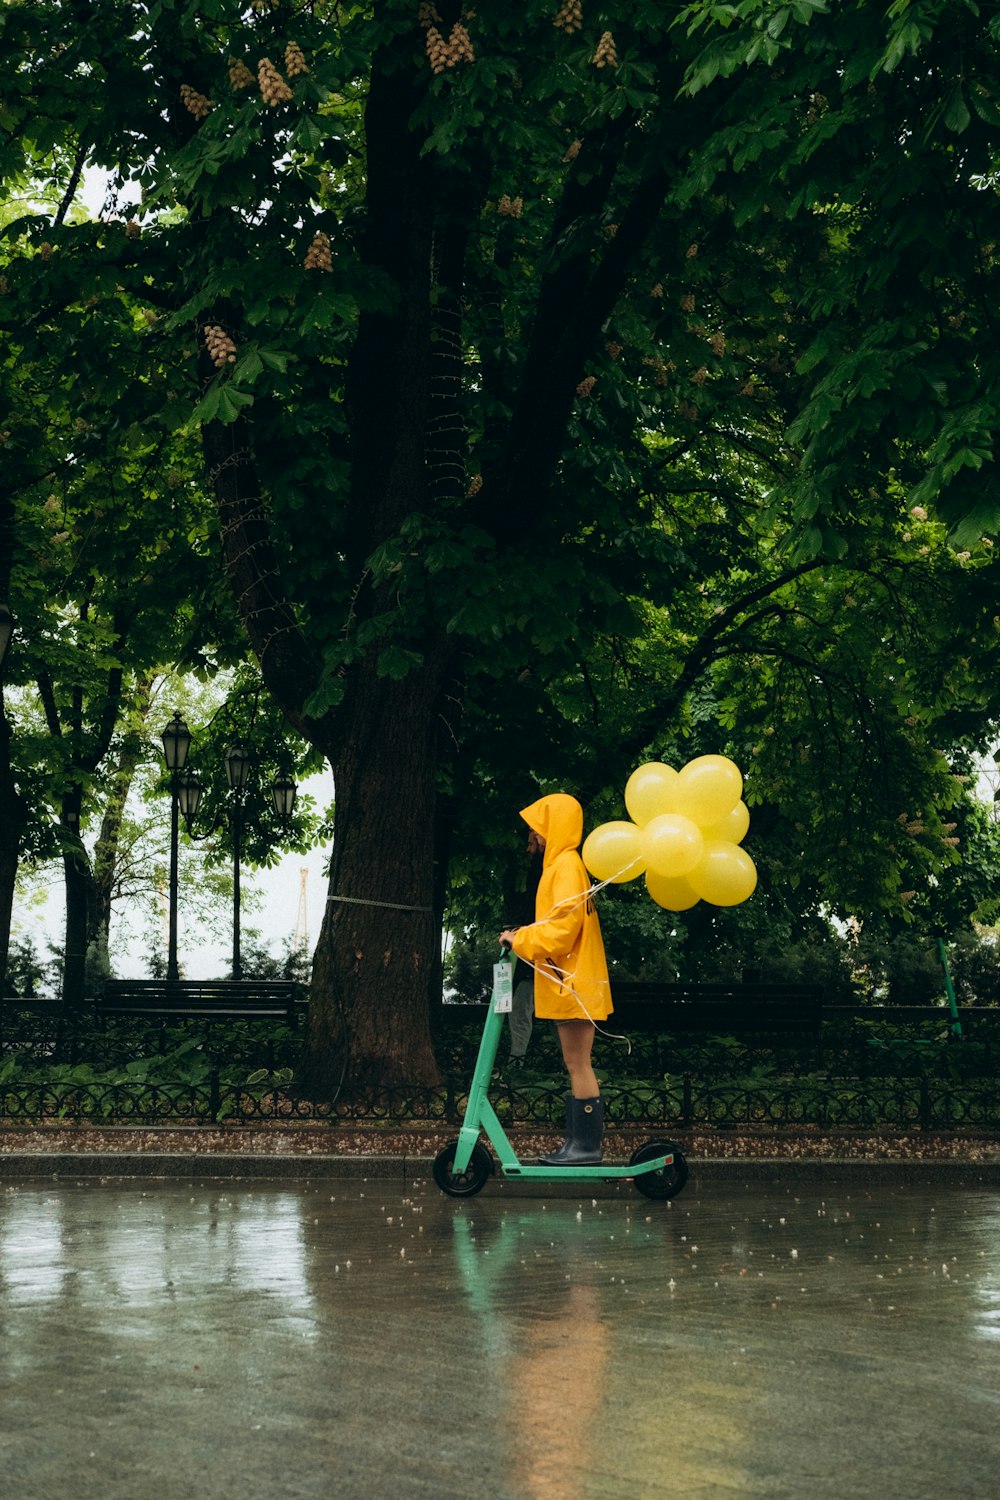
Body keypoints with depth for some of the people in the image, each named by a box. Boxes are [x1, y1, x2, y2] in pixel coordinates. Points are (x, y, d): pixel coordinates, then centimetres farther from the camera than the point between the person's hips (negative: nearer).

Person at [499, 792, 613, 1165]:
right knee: (576, 1066, 11)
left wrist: (520, 939, -12)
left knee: (578, 1065, -8)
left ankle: (587, 1147, -6)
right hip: (568, 983, 11)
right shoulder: (561, 864, 19)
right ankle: (576, 1143, 15)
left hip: (572, 983, -11)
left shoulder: (566, 865, -12)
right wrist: (523, 939, 12)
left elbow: (562, 926, -20)